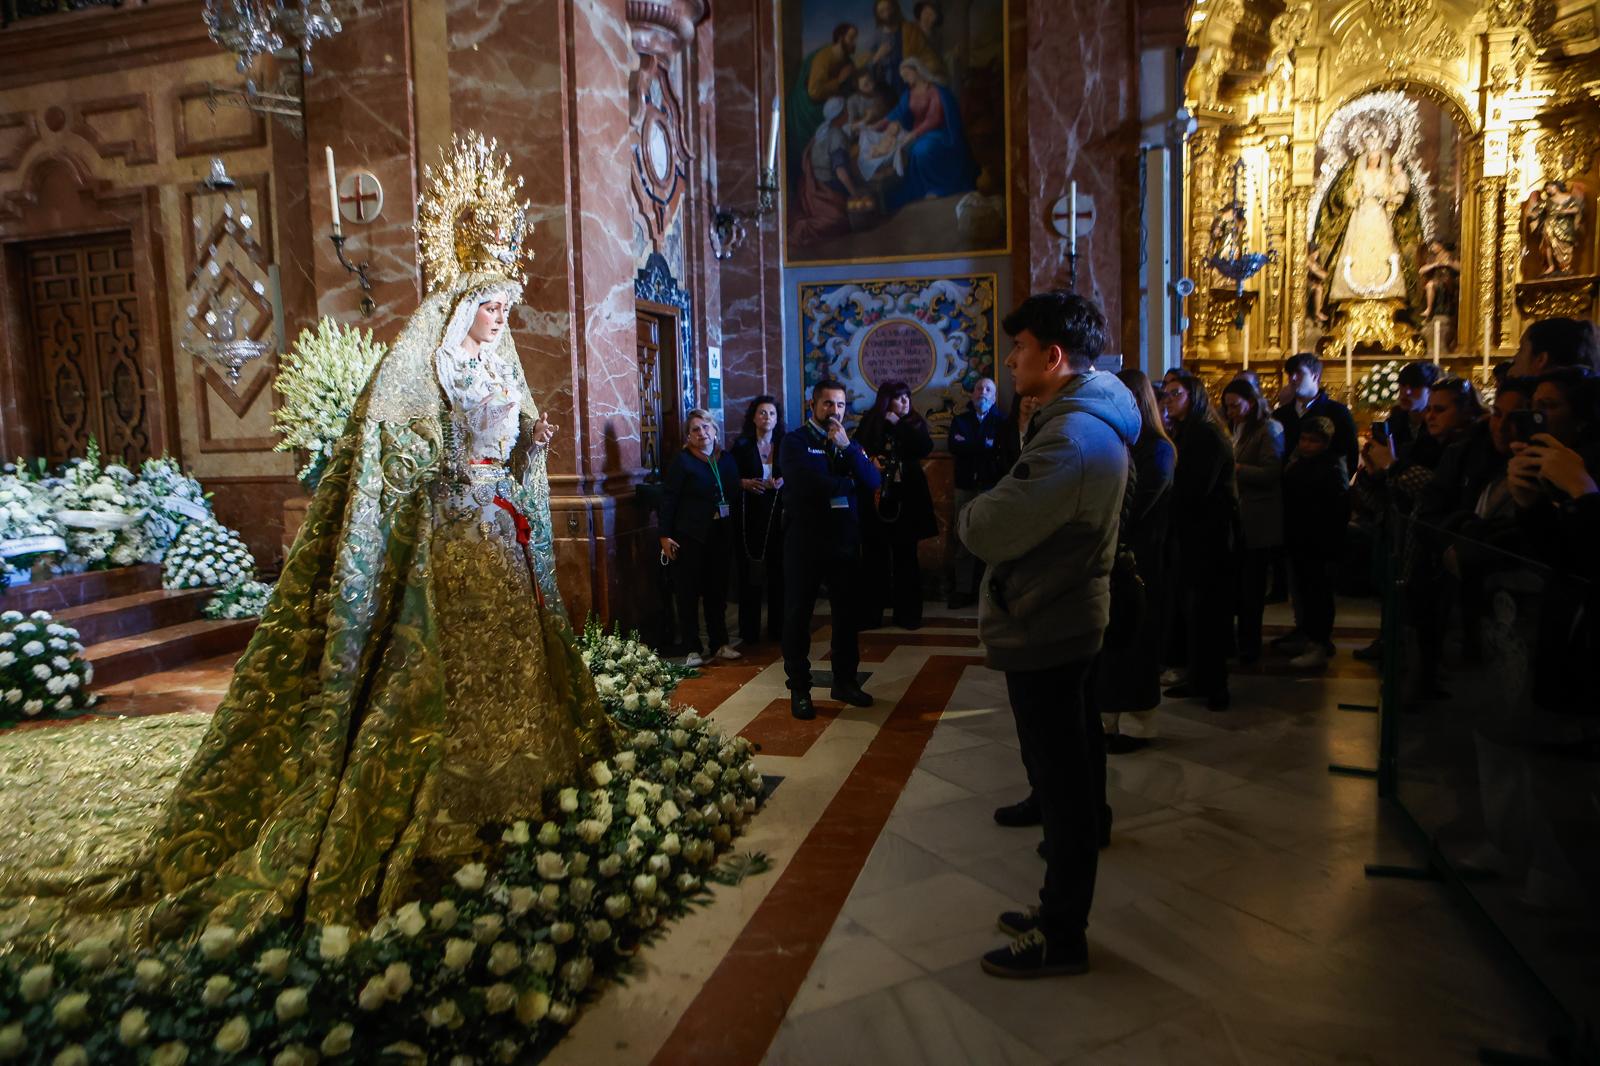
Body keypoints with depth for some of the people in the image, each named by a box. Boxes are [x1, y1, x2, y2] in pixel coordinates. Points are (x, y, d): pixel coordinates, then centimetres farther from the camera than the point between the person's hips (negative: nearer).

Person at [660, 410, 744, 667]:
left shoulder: (726, 459, 8)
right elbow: (668, 499, -9)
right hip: (689, 536, -5)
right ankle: (691, 649, 9)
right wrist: (665, 535, -14)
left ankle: (720, 643, 23)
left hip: (720, 536, 5)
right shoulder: (682, 460, -6)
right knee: (688, 593, 1)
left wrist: (735, 530, 5)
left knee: (717, 590, 12)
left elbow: (735, 497, 10)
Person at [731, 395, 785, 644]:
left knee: (778, 571, 0)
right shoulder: (741, 446, 5)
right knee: (750, 572, -2)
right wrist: (745, 483, -14)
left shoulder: (785, 446, 9)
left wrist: (783, 482, -10)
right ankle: (749, 630, 6)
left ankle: (778, 628, 10)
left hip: (778, 515, 1)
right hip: (750, 516, -1)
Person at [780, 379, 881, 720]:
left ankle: (845, 680, 27)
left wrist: (847, 447, -14)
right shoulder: (795, 442, -3)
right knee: (798, 614, 3)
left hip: (845, 541, 5)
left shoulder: (850, 443, 12)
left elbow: (874, 482, -4)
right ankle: (799, 688, 14)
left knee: (848, 612, 12)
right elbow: (810, 483, -21)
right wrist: (849, 483, -7)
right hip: (805, 542, -5)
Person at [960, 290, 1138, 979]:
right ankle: (1060, 907, 35)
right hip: (1063, 620, 11)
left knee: (1060, 785, 2)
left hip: (1043, 632, -11)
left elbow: (987, 532, -28)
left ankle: (1060, 937, 17)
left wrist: (971, 513, -8)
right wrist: (990, 513, -4)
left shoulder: (1072, 440, -24)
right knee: (1067, 774, 19)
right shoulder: (1089, 420, 12)